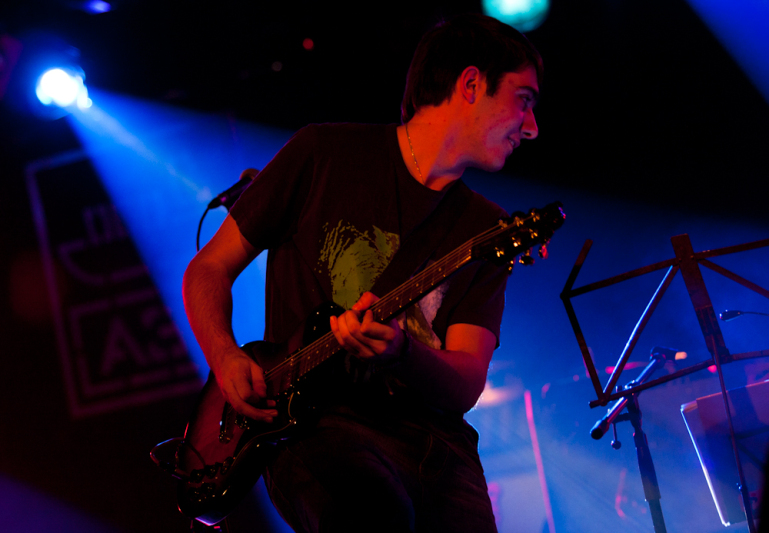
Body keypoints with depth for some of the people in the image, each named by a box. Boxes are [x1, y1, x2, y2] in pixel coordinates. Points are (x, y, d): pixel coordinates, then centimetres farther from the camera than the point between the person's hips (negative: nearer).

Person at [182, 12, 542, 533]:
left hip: (433, 439, 4)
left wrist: (401, 351, -23)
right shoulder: (324, 154, 5)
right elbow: (208, 268, 10)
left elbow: (466, 386, -1)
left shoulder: (486, 230, 11)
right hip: (318, 426, -3)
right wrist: (227, 361, -9)